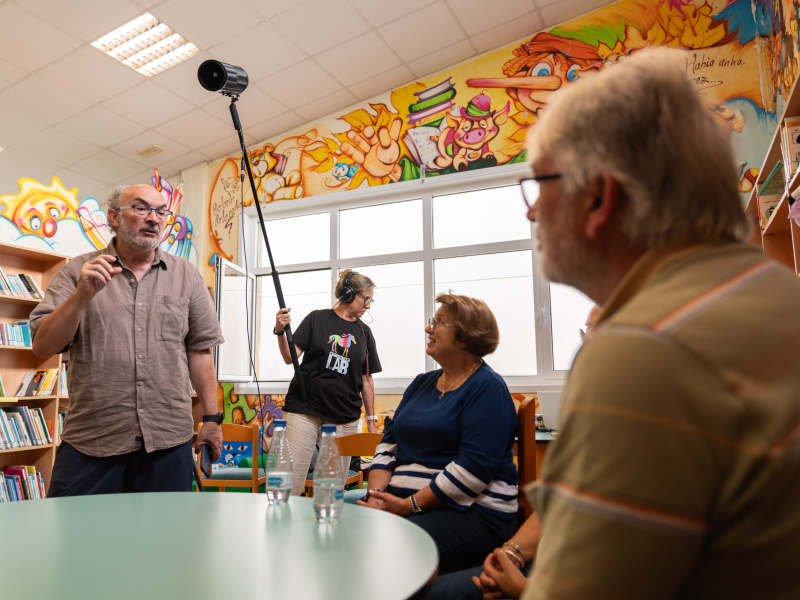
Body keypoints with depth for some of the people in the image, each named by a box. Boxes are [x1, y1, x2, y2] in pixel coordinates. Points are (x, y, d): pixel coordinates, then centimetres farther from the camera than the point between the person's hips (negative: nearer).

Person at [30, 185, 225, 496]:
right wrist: (83, 295, -15)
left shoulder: (186, 275, 9)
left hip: (169, 439, 1)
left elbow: (199, 349, 7)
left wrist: (212, 418, 5)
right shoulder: (78, 271, 6)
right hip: (90, 441, 0)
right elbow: (42, 347, 0)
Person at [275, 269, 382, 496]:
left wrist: (372, 420, 11)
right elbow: (290, 357, -3)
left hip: (344, 417, 3)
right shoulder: (317, 319, 2)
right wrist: (280, 331, -20)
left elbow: (367, 379, 13)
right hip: (304, 410, -3)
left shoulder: (364, 332, 11)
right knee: (292, 478, -4)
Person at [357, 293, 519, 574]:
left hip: (469, 510, -6)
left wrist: (410, 505, -17)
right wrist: (376, 495, -3)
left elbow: (474, 466, -17)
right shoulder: (421, 383, 18)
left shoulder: (487, 387, -6)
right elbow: (389, 443, 14)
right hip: (400, 500, 7)